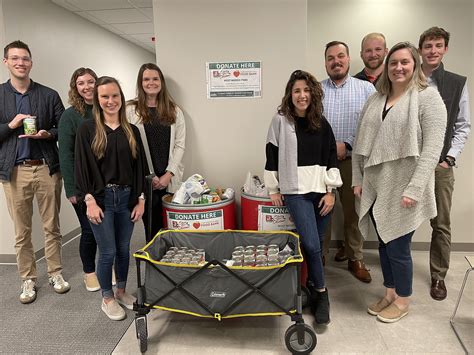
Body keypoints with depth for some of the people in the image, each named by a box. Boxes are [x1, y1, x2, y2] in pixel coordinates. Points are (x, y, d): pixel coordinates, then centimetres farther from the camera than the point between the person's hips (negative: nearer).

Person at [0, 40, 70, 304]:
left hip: (47, 168, 0)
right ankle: (28, 279, 23)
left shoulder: (49, 95, 6)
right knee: (22, 231, 8)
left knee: (52, 227, 9)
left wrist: (47, 134, -13)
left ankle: (56, 273, 24)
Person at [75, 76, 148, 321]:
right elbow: (81, 167, -5)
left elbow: (140, 166, 6)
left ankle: (121, 291, 34)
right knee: (108, 252, 4)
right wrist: (89, 200, -12)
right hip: (101, 198, -3)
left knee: (124, 249, 14)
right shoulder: (88, 129, -2)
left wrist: (141, 199, 2)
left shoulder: (131, 130, 6)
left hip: (127, 197, 3)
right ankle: (107, 299, 25)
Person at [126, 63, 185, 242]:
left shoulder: (174, 110, 10)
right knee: (152, 227, 4)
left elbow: (179, 145, 5)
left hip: (170, 179, 2)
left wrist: (169, 174, -5)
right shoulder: (131, 110, 2)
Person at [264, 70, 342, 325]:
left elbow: (331, 158, 7)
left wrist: (331, 191, 1)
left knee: (317, 243, 8)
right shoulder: (280, 121, 0)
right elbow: (272, 156, 2)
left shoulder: (321, 123, 7)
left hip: (321, 189, 3)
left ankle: (311, 285, 28)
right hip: (296, 191, -3)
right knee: (311, 244, -10)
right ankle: (321, 292, 10)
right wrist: (273, 189, 0)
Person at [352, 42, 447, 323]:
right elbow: (361, 143, 11)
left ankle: (402, 301, 27)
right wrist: (358, 179, 5)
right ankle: (390, 294, 35)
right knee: (384, 244, 15)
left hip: (403, 191, -5)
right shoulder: (375, 99, 12)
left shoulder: (428, 97, -6)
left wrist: (414, 190, -19)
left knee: (398, 247, 4)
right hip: (375, 188, 5)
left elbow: (432, 149, -13)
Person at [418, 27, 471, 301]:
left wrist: (450, 158, -4)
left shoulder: (458, 83, 6)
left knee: (441, 225, 6)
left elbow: (463, 126, 6)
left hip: (440, 164, 1)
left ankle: (438, 276, 20)